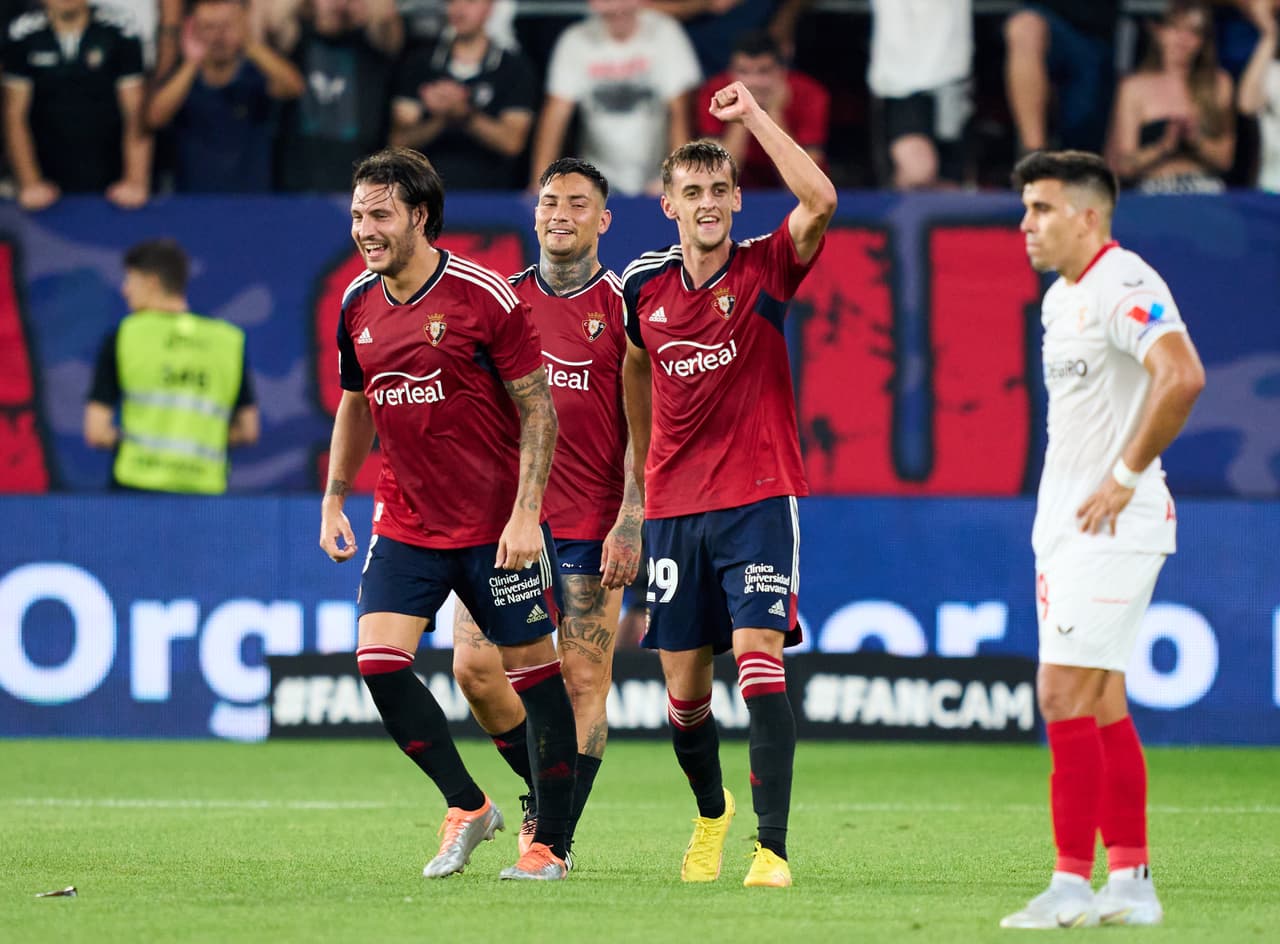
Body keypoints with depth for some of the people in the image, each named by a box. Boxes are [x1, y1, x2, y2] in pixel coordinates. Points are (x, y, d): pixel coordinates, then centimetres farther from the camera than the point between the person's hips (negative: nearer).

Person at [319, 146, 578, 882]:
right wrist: (335, 498, 16)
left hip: (497, 524, -5)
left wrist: (526, 514, -17)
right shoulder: (359, 306, 4)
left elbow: (537, 408, -10)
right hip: (406, 520, 5)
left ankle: (551, 843, 11)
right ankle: (467, 806, 7)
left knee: (533, 669, 0)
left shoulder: (485, 297, -13)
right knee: (379, 658, -10)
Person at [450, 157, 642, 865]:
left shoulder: (623, 308, -1)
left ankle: (556, 839, 2)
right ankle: (545, 791, 17)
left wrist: (630, 525, -11)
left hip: (590, 526, -4)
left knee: (583, 681, -5)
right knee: (475, 664, -6)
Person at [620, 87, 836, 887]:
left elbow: (821, 200, -24)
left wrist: (753, 114, -22)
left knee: (759, 661, -18)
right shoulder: (643, 286, 5)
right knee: (685, 693, 7)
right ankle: (711, 813, 36)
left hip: (758, 499, -4)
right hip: (674, 509, 4)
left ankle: (772, 848, -18)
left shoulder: (765, 269, -5)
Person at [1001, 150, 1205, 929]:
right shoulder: (1061, 297, 16)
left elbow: (1183, 376, -30)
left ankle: (1072, 884, -10)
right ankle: (1131, 883, 13)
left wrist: (1126, 477, -24)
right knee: (1100, 704, 10)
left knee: (1064, 695, -12)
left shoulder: (1123, 286, -15)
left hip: (1112, 527, -10)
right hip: (1065, 527, 10)